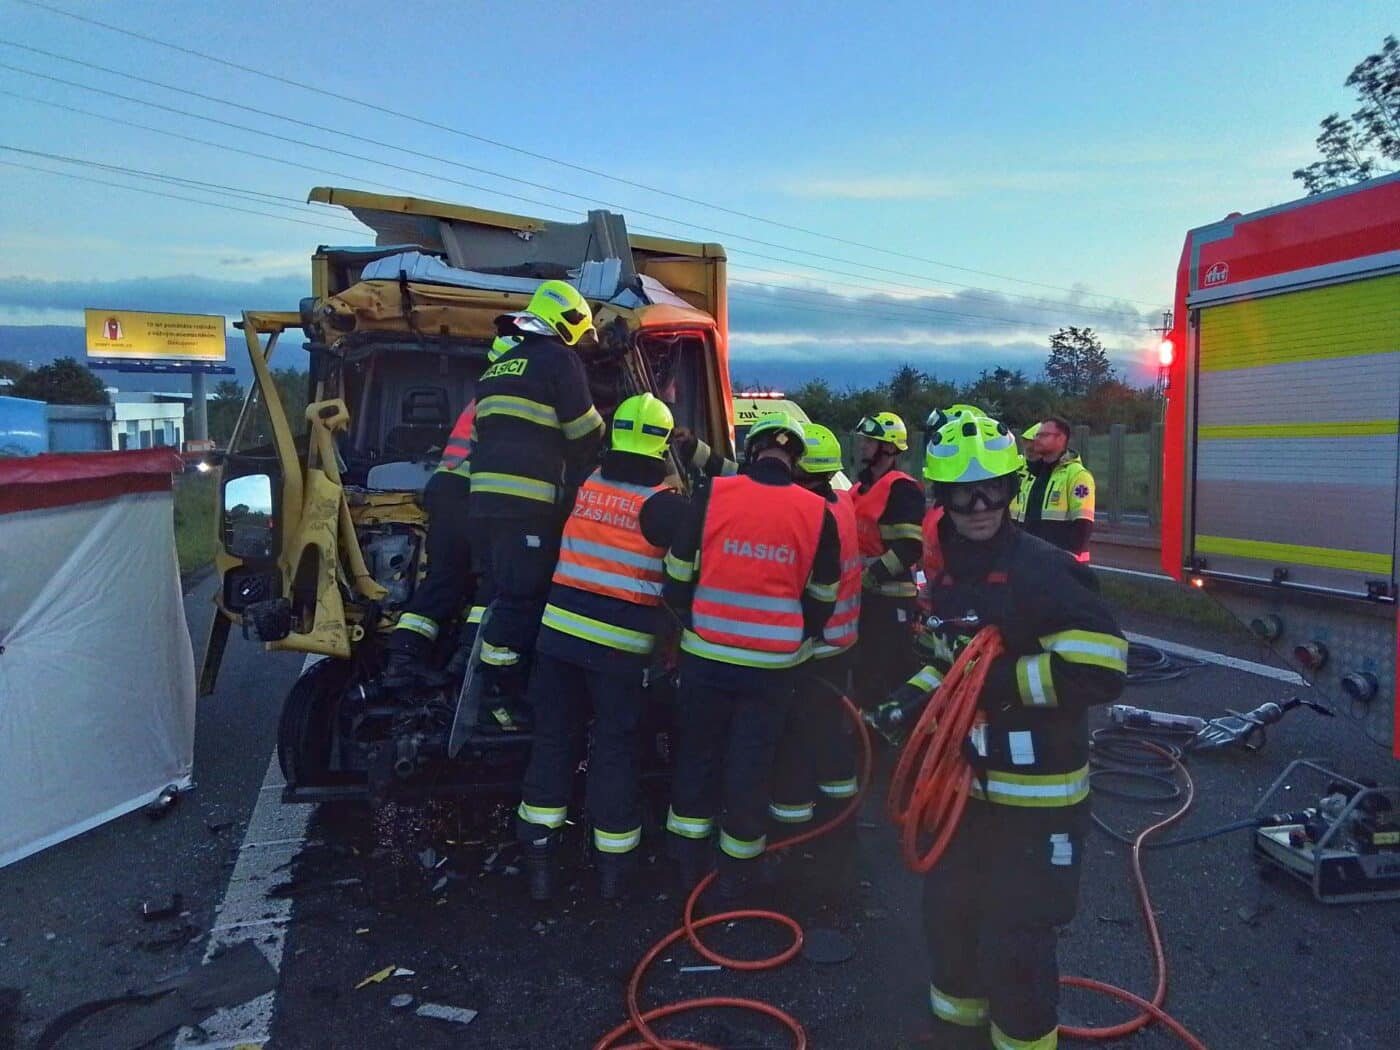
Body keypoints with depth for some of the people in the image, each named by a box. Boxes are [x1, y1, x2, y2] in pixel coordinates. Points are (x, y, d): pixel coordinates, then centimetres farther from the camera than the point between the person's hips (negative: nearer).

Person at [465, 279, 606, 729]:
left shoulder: (500, 366, 23)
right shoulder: (559, 360, -2)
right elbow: (585, 434, -1)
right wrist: (596, 474, 17)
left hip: (485, 500, 8)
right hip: (529, 505, -8)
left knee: (503, 595, 15)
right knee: (521, 600, -4)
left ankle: (499, 689, 20)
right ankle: (499, 701, -1)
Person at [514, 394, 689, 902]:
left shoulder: (583, 485, 6)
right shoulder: (664, 503, -9)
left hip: (560, 631, 4)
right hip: (621, 647, -3)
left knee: (553, 740, 13)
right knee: (615, 749, 9)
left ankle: (539, 855, 18)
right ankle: (613, 864, 20)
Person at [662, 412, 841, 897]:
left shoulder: (712, 494, -7)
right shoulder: (817, 512, -4)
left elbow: (678, 576, 0)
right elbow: (822, 599, 5)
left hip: (705, 655, 0)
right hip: (773, 665, 0)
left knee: (697, 751, 18)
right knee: (751, 763, 13)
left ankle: (689, 858, 31)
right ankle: (735, 869, 27)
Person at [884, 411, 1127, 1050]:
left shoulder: (1042, 571, -19)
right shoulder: (948, 572, 4)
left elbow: (1101, 670, -23)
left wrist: (1004, 680, -23)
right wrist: (915, 697, 2)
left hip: (1036, 789, -7)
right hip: (967, 778, 8)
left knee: (1014, 939, 3)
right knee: (948, 911, 22)